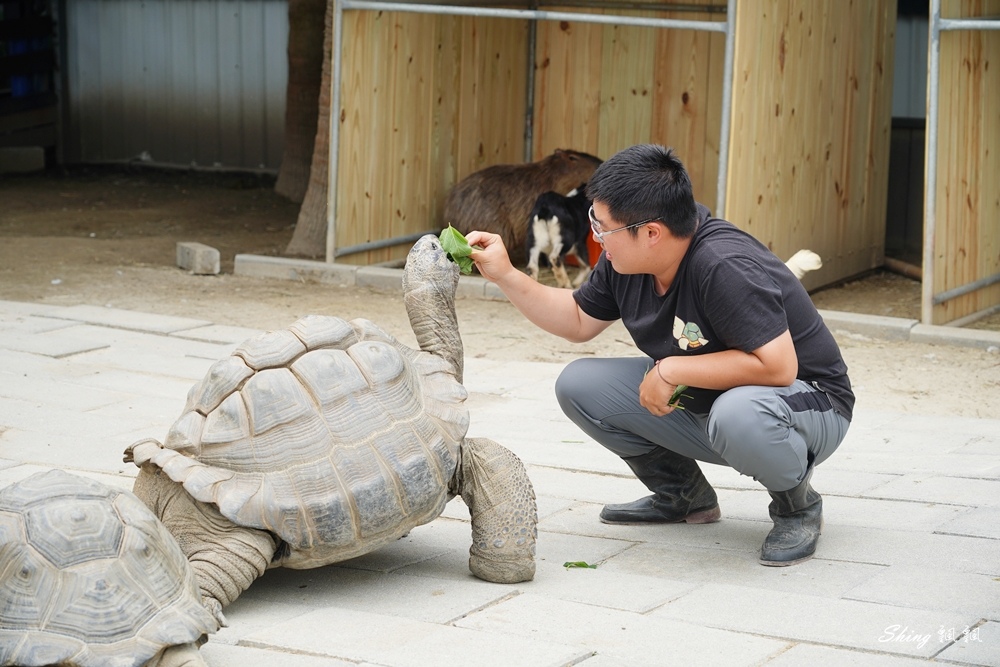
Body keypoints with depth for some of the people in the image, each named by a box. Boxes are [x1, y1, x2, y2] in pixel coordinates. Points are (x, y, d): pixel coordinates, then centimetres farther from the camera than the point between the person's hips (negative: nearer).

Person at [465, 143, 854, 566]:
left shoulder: (725, 269, -32)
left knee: (738, 415, -42)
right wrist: (504, 275, 0)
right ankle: (682, 496, 14)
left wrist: (672, 370, -28)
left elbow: (777, 366, -36)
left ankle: (797, 506, -8)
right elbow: (579, 322, 11)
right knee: (578, 386, -4)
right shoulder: (625, 260, -6)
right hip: (700, 402, 8)